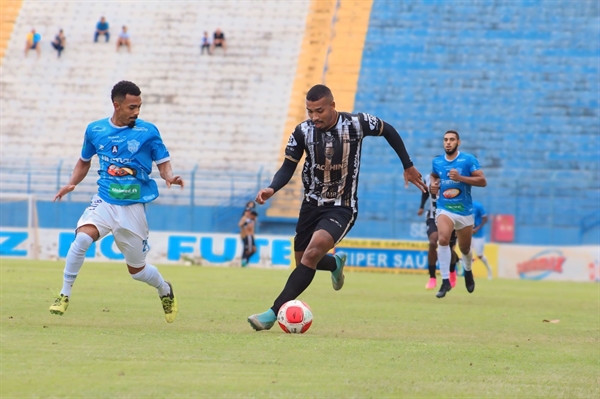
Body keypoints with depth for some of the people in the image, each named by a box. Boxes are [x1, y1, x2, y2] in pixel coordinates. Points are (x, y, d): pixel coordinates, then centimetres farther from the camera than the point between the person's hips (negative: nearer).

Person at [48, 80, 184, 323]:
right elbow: (84, 161, 19)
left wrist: (169, 176, -21)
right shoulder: (95, 130, 3)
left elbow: (163, 163, 1)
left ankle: (165, 290, 42)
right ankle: (64, 295, -16)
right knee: (82, 237, -29)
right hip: (104, 201, 1)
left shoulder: (147, 132, -4)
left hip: (134, 207, -1)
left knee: (137, 270, 8)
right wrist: (71, 184, 3)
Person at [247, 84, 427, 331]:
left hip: (342, 208, -4)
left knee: (312, 253, -27)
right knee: (302, 261, 14)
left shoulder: (356, 124, -14)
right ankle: (336, 264, 51)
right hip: (312, 205, 4)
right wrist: (272, 189, -22)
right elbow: (288, 167, -2)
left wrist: (408, 166, 12)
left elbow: (389, 131, 5)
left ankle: (274, 313, -31)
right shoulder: (303, 132, -9)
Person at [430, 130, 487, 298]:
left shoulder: (468, 160, -8)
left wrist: (460, 177, -23)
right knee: (443, 239, -27)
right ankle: (445, 281, -23)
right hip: (444, 209, 0)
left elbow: (482, 181, -13)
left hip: (464, 210, 0)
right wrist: (433, 185, 3)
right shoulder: (437, 162, 3)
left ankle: (468, 271, 50)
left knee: (464, 248, 14)